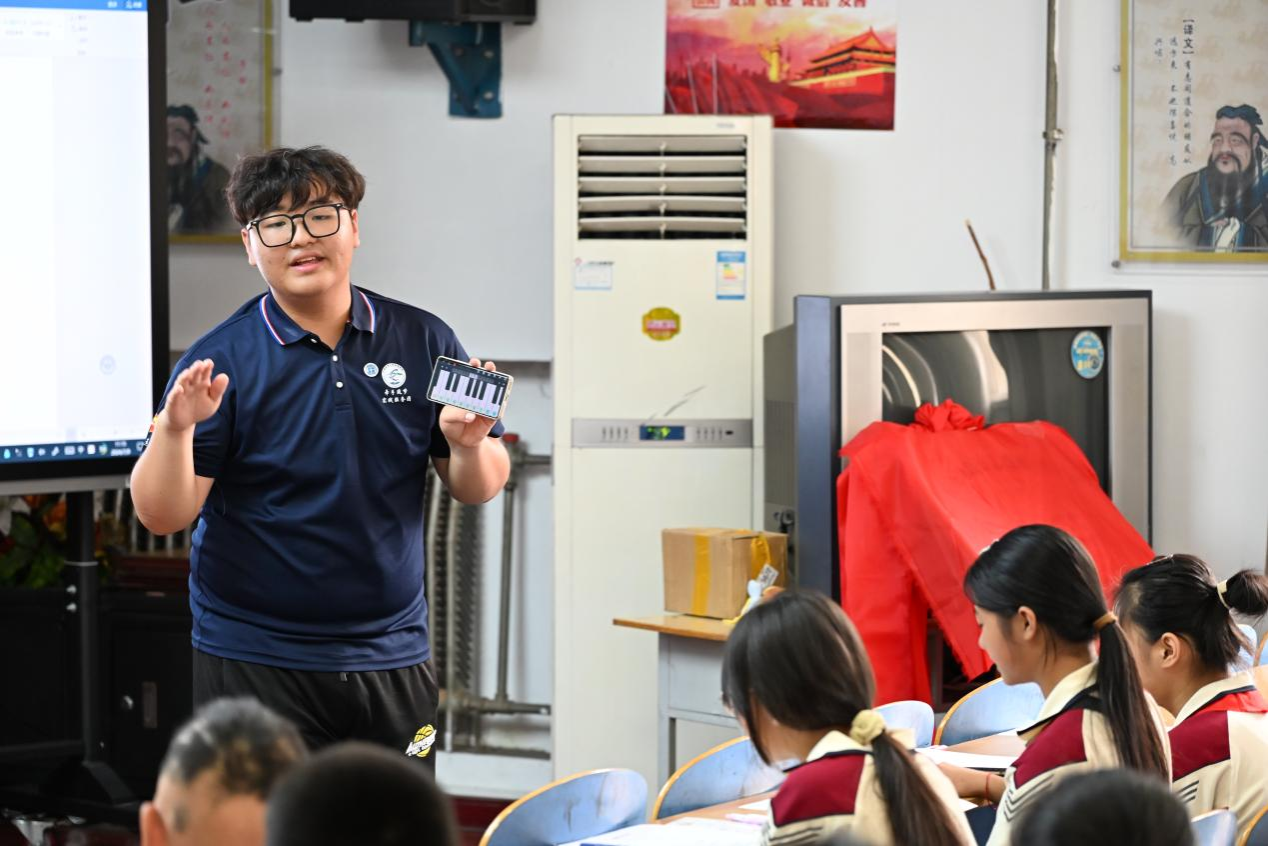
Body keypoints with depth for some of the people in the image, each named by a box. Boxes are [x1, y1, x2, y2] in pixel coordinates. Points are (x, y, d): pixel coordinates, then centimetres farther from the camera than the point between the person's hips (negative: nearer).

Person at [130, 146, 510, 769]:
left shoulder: (423, 341, 4)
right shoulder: (222, 360, -5)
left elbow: (478, 488, 8)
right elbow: (162, 517, -9)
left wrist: (470, 443, -13)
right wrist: (175, 429, -26)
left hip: (393, 653, 3)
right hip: (256, 663, -3)